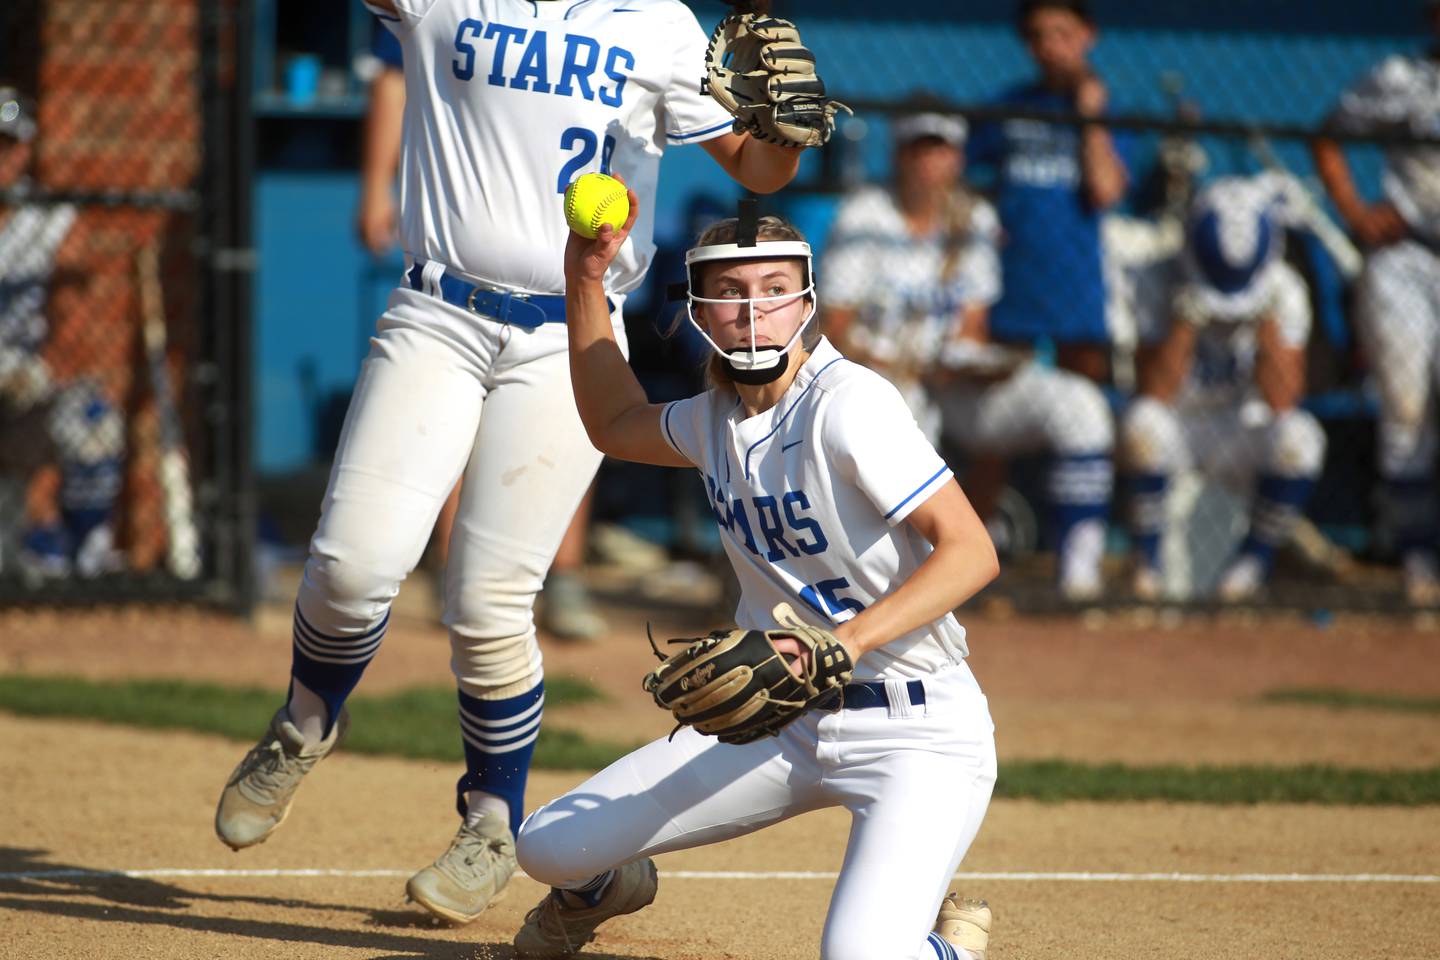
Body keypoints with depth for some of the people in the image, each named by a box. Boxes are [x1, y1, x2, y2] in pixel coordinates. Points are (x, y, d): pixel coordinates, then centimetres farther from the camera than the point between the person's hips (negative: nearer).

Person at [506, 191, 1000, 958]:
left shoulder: (849, 404, -19)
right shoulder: (716, 418, 5)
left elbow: (971, 550, -24)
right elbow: (615, 425, 27)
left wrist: (846, 640, -35)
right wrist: (585, 281, 17)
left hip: (916, 730, -7)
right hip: (778, 722, 7)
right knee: (548, 847, 1)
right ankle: (601, 889, 39)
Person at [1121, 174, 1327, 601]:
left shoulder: (1284, 291, -12)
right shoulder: (1160, 285, -16)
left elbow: (1282, 401, -20)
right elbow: (1155, 393, -24)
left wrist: (1266, 318, -28)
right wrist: (1187, 321, -33)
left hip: (1243, 436, 1)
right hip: (1178, 430, -1)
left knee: (1299, 437, -31)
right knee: (1143, 421, -35)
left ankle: (1256, 557, -7)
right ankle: (1148, 561, -14)